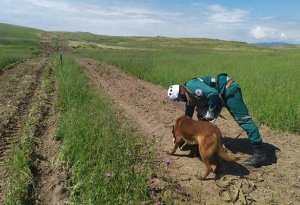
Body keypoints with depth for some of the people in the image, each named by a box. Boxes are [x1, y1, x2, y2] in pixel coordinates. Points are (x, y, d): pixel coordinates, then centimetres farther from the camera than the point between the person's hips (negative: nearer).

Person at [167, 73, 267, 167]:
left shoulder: (192, 86, -24)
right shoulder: (189, 95, 8)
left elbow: (213, 93, -33)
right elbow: (188, 115, 18)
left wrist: (210, 111, -19)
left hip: (228, 89, -10)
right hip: (219, 95, 10)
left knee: (242, 119, -13)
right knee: (202, 116, 12)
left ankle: (260, 153, -11)